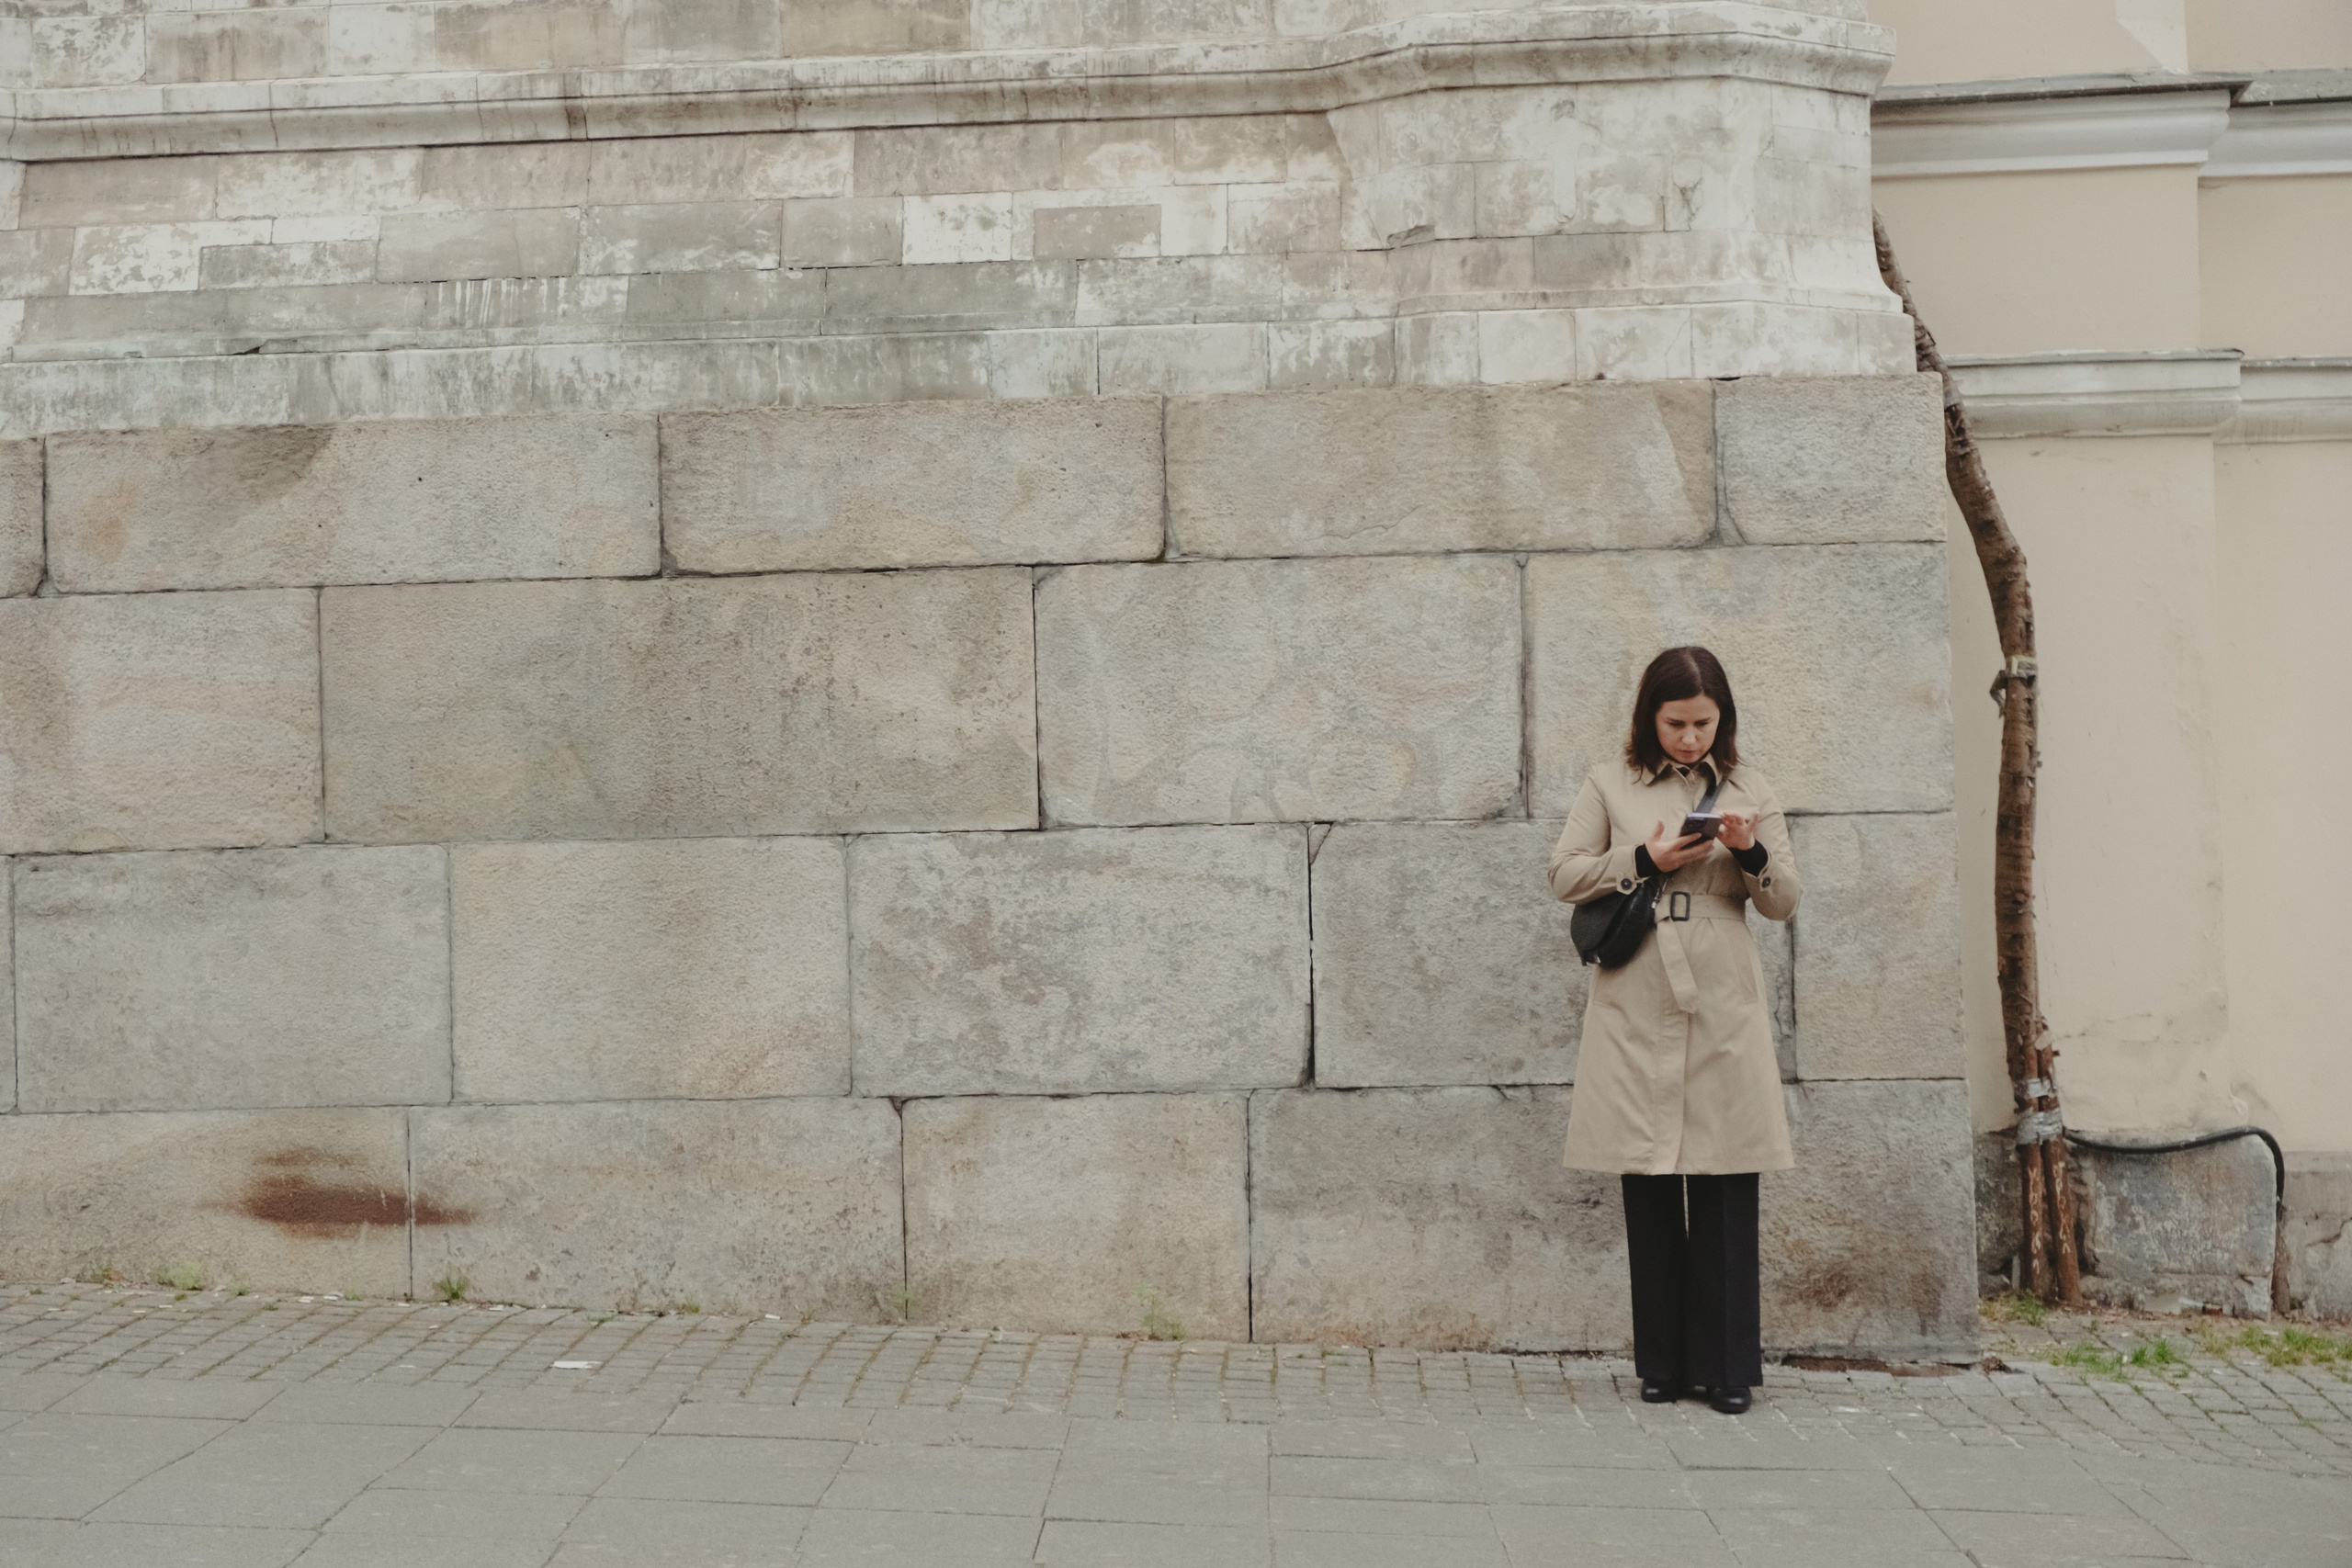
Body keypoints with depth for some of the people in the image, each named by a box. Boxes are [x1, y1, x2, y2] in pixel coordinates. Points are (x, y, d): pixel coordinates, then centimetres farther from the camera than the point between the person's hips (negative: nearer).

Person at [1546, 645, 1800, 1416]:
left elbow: (1784, 902, 8)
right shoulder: (1610, 784, 8)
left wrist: (1751, 853, -11)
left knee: (1726, 1192, -1)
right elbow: (1564, 875, 4)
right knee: (1649, 1191, 4)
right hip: (1637, 1012, 0)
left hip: (1723, 1011, 0)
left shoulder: (1748, 789, 10)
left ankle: (1728, 1367, 8)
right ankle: (1663, 1364, 14)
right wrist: (1644, 860, -8)